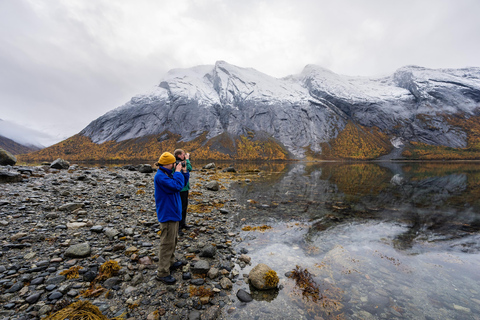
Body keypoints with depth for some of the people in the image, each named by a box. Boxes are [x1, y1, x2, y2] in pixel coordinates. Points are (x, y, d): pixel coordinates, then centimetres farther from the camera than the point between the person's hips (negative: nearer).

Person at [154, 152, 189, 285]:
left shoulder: (168, 174, 7)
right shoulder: (160, 176, -21)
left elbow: (183, 184, 12)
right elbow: (176, 186, -31)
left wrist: (184, 172, 1)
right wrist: (178, 172, -19)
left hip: (173, 213, 10)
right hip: (167, 214, -10)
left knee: (173, 240, 22)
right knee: (167, 243, 2)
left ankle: (170, 262, 40)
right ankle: (162, 273, 17)